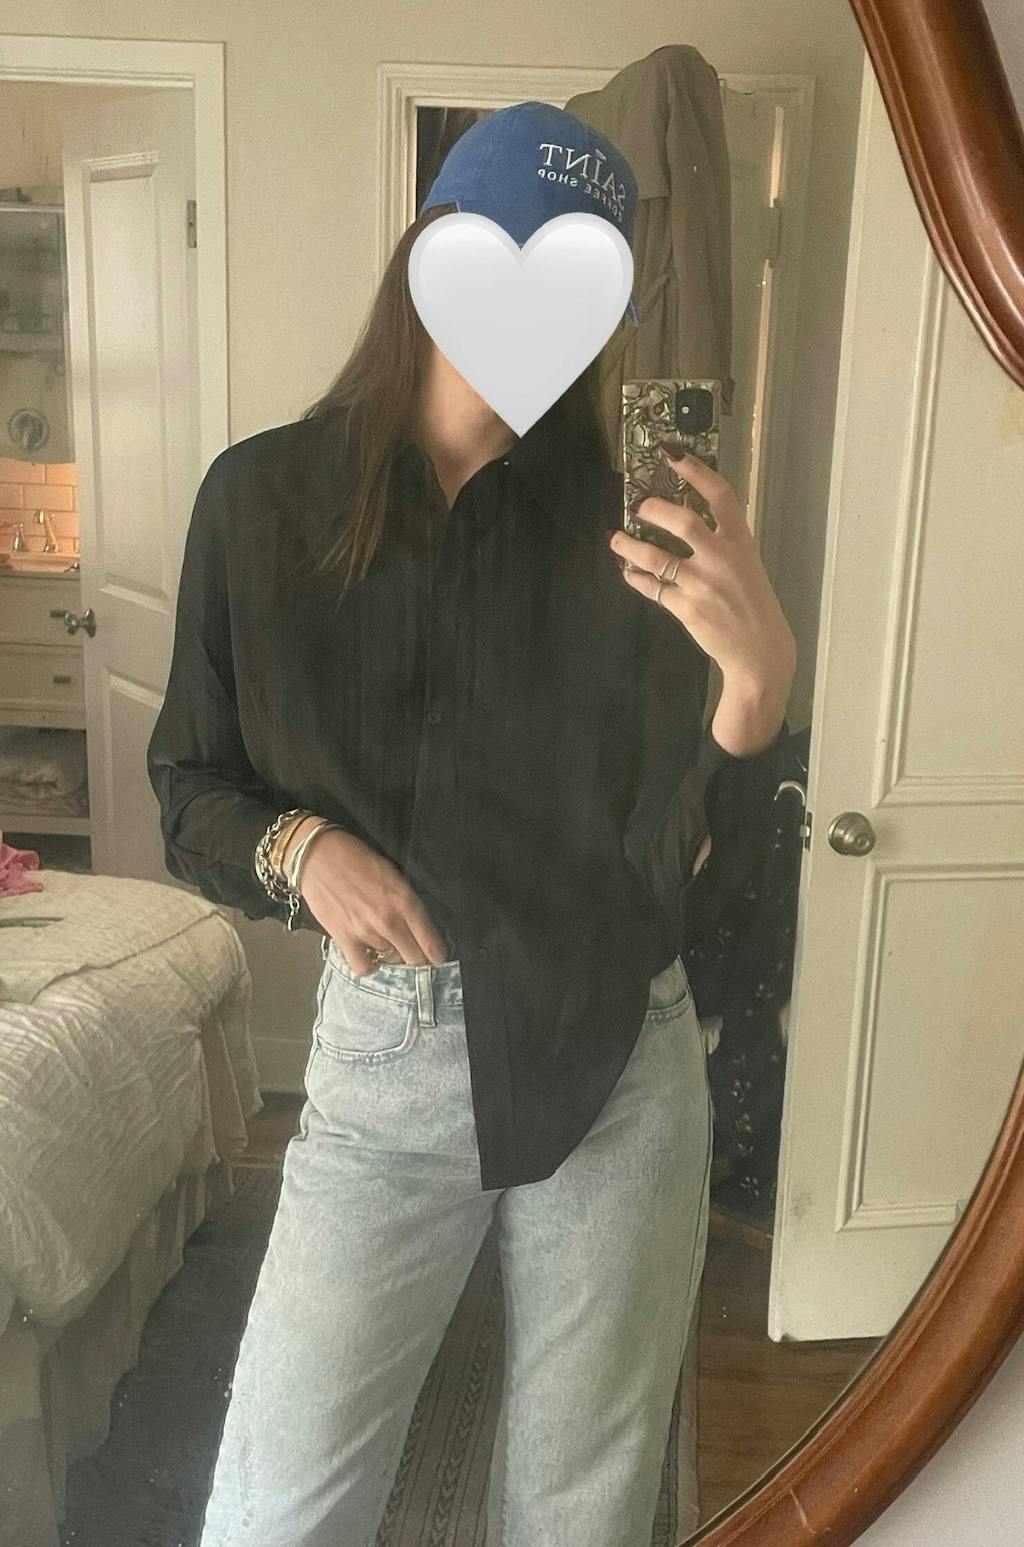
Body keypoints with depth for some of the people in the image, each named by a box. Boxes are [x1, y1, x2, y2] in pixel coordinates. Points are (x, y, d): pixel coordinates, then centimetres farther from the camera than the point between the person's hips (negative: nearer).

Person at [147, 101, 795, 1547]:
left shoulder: (620, 512, -3)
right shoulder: (264, 497, -2)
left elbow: (679, 836, -10)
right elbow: (192, 784, 5)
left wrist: (760, 671, -30)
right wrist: (303, 849, -16)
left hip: (621, 1060, 1)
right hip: (385, 1048, 0)